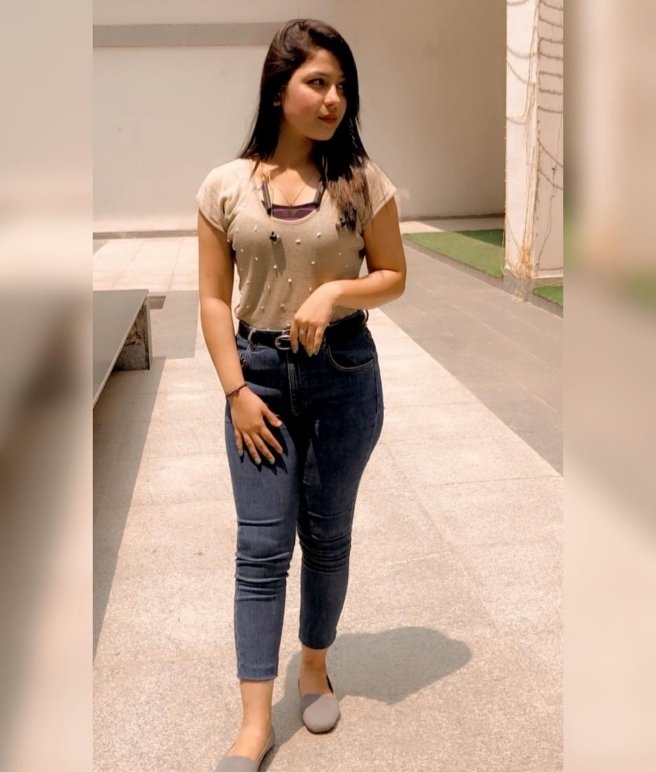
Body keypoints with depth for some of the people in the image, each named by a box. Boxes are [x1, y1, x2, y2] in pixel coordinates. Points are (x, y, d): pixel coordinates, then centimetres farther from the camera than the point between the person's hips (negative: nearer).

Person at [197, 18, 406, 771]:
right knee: (261, 547, 0)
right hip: (260, 373, 0)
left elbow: (393, 277, 2)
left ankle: (315, 667, 35)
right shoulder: (225, 185, -2)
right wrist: (237, 390, -7)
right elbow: (214, 298, -1)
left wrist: (335, 291, -18)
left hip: (345, 374, 0)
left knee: (327, 535, 12)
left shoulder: (361, 178, -3)